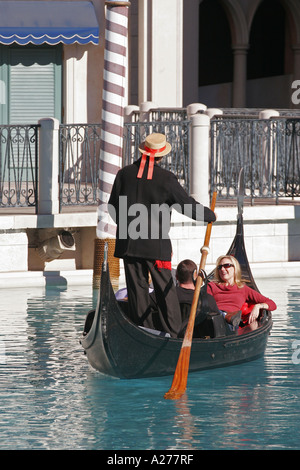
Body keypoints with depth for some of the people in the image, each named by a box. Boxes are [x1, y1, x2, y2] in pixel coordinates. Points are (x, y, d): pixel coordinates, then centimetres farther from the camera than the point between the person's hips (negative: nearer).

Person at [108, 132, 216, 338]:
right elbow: (189, 207, -4)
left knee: (137, 288, 7)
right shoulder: (166, 179, -10)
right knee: (165, 289, 5)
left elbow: (113, 207, 7)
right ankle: (173, 333, 3)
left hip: (128, 243, 2)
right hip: (156, 244, -2)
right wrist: (210, 216, 14)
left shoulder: (125, 174, -1)